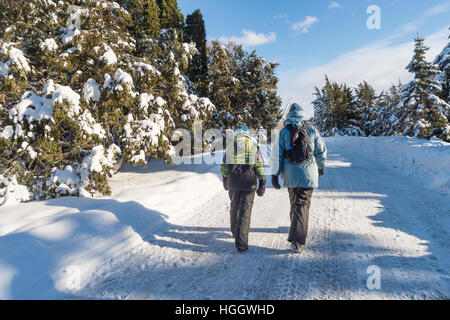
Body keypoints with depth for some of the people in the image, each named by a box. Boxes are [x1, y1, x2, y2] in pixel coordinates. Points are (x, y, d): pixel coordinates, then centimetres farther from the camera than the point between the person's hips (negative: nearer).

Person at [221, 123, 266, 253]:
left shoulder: (230, 145, 4)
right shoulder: (253, 144, 2)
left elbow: (224, 165, 7)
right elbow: (260, 166, -1)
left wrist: (225, 181, 20)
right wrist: (262, 184, 5)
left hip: (233, 182, 2)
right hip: (249, 182, -1)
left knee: (234, 207, 21)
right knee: (245, 211, 0)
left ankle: (235, 233, 39)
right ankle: (241, 243, -3)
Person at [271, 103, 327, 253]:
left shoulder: (283, 132, 0)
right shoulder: (311, 130, 0)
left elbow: (276, 155, -3)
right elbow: (321, 151, 7)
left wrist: (274, 175, 1)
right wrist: (321, 166, 23)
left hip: (290, 174, 2)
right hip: (308, 173, -1)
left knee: (294, 203, 19)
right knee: (302, 204, -2)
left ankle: (297, 228, 37)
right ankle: (297, 240, -10)